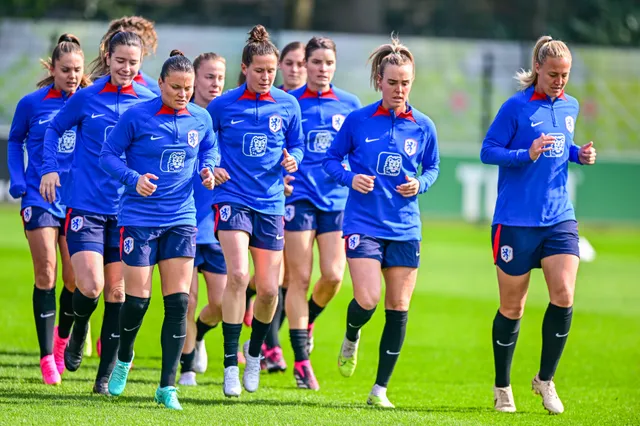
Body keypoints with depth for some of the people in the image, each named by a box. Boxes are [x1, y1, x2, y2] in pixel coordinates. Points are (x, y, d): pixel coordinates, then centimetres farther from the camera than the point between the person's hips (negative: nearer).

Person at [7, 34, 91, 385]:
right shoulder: (32, 103, -3)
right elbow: (15, 142, 12)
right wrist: (17, 181, 1)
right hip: (40, 197, -1)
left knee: (74, 279, 1)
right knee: (46, 275, -7)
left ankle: (62, 338, 29)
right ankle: (47, 357, -1)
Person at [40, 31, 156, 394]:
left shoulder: (150, 101, 1)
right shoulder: (86, 98, -1)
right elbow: (55, 129, 13)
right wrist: (50, 168, 1)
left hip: (127, 210, 1)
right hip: (86, 207, -1)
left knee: (117, 292, 2)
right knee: (90, 286, -13)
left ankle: (106, 374, 12)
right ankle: (78, 334, 20)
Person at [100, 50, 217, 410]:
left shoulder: (201, 119, 2)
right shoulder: (136, 117, -9)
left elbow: (209, 150, 20)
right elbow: (108, 154, -3)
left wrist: (208, 169, -2)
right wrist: (133, 178, -19)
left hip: (181, 219, 3)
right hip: (140, 217, -3)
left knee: (178, 303, -5)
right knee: (137, 299, -2)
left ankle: (168, 387, 1)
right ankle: (124, 359, 30)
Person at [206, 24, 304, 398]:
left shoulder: (288, 105, 4)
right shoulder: (222, 106, -2)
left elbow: (297, 146, 14)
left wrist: (293, 159, -7)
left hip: (270, 203, 3)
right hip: (232, 198, -3)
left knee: (268, 290, 3)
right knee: (238, 275, -21)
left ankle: (255, 352, 33)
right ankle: (231, 364, -14)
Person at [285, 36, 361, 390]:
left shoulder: (350, 105, 8)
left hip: (337, 198, 2)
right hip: (299, 197, -2)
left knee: (333, 276, -7)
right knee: (299, 278, -4)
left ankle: (307, 319, 27)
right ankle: (302, 361, 1)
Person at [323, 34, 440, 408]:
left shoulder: (423, 126, 2)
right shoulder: (357, 121, -3)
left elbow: (432, 167, 15)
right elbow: (331, 159, 7)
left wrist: (420, 185, -6)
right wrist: (349, 178, -12)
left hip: (405, 228, 2)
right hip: (363, 223, -2)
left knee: (398, 308, 1)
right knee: (367, 300, -16)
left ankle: (381, 389, 11)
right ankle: (351, 339, 22)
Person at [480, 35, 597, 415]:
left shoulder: (570, 107, 8)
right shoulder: (516, 107, -9)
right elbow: (488, 151, -7)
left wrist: (579, 154, 3)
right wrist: (527, 155, -22)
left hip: (559, 217, 4)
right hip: (516, 220, -4)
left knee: (564, 295, -12)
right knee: (512, 307, 5)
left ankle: (545, 380, 6)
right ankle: (502, 388, 22)